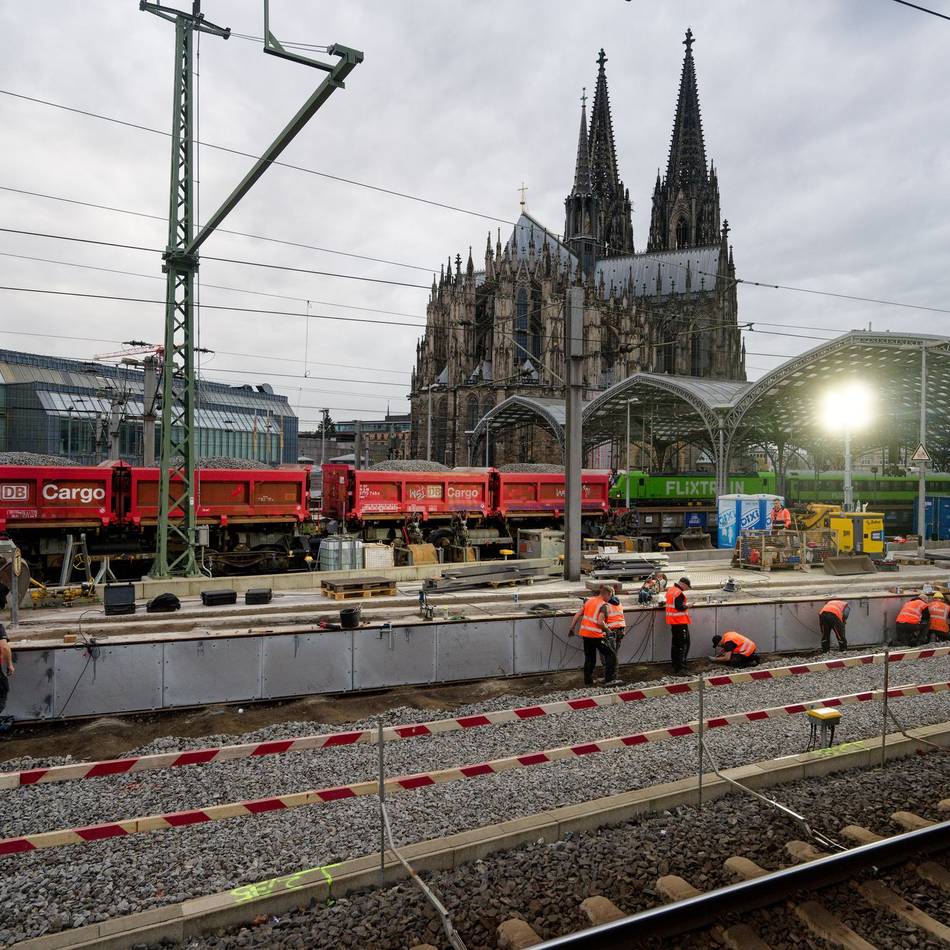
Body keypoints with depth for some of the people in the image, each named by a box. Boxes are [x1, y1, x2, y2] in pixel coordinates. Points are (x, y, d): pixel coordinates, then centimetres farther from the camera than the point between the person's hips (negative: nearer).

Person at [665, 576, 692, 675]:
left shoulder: (670, 590, 12)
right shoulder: (679, 593, -19)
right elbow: (679, 607, -24)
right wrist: (687, 606, -8)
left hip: (672, 622, 10)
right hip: (680, 622, -10)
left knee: (675, 644, 14)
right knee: (684, 644, -5)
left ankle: (676, 666, 20)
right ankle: (680, 668, -8)